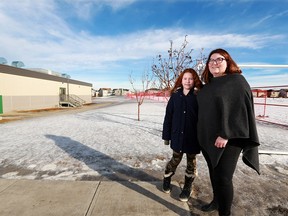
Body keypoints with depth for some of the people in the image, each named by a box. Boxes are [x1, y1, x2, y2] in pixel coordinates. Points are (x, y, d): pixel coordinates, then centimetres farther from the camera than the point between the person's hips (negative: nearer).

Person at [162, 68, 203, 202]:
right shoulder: (175, 96, -1)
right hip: (177, 135, 1)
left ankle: (187, 188, 34)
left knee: (191, 162, 14)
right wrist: (166, 135, 0)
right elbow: (168, 116, 0)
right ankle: (166, 179, 41)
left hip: (193, 136, -1)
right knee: (175, 159, 15)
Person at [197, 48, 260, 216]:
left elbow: (239, 109, -16)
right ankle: (216, 201, 40)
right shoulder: (208, 85, 13)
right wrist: (202, 136, 17)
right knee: (214, 173, 19)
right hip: (208, 139, 7)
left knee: (223, 177, -1)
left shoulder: (237, 80, -7)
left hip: (227, 139, -7)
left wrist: (225, 135, -22)